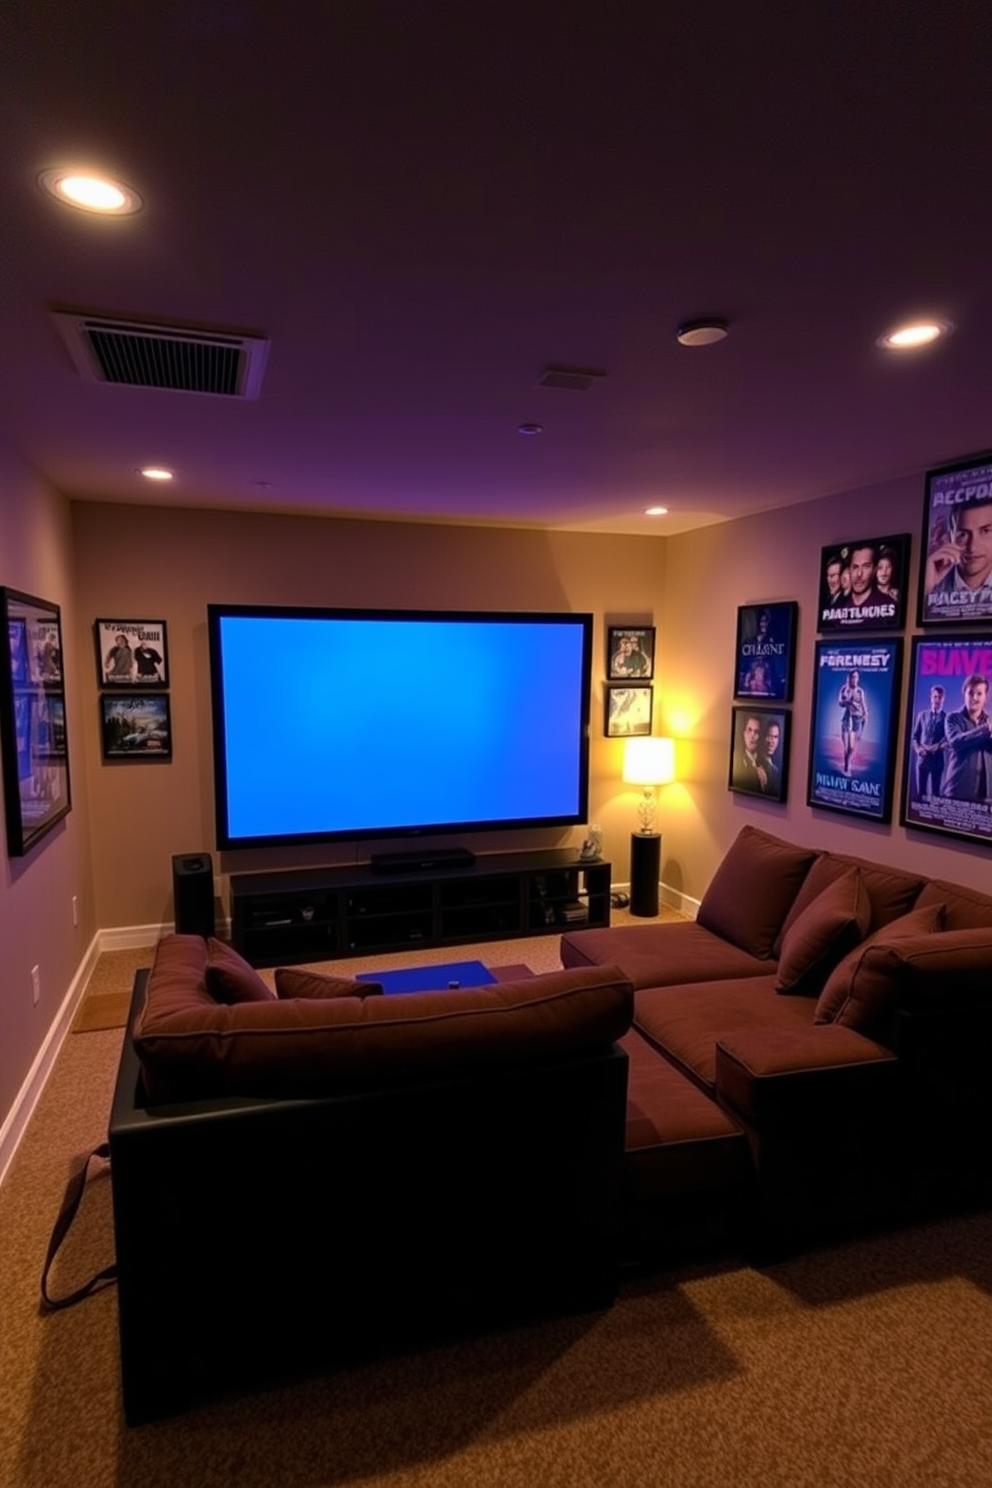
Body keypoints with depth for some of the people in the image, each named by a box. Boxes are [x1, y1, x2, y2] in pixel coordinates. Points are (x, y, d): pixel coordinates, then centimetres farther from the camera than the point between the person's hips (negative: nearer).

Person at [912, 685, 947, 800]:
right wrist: (918, 748, -6)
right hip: (922, 758, 3)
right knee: (920, 790, 7)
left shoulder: (946, 717, -1)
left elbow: (947, 737, -10)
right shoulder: (922, 714, 9)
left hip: (937, 758, -2)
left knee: (935, 791, 3)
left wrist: (936, 747, -21)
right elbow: (915, 735, 10)